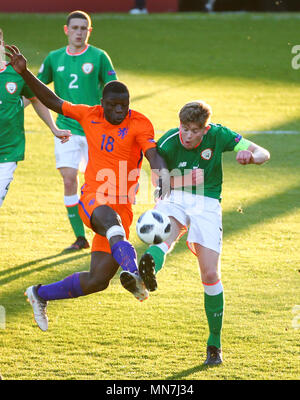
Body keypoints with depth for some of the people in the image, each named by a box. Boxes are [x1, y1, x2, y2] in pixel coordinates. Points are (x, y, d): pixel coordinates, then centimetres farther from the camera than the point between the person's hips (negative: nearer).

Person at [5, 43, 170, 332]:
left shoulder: (139, 124, -4)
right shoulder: (89, 116, 6)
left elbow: (153, 155, -19)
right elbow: (53, 102, 18)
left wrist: (162, 173, -41)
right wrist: (24, 73, 11)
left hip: (121, 207, 0)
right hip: (93, 199, 0)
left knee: (98, 280, -1)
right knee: (110, 219, -39)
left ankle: (40, 295, 24)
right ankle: (132, 272, -66)